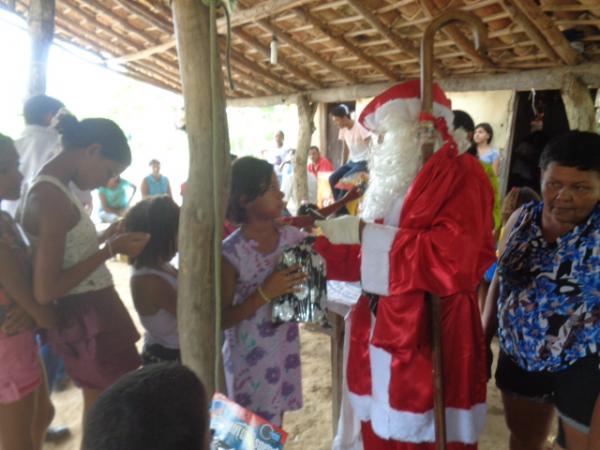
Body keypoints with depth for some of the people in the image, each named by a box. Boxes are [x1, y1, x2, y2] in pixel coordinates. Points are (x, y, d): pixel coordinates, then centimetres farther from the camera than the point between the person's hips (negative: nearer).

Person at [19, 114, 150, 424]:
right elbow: (45, 290, -23)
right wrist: (111, 249, -19)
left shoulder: (50, 189, 8)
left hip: (89, 315, 10)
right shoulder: (52, 198, -22)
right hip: (90, 321, -10)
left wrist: (102, 239, 9)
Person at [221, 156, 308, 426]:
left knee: (276, 427, 20)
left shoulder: (293, 237, -6)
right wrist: (265, 293, -26)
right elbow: (222, 319, -15)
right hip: (249, 359, -4)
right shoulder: (230, 253, -19)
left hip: (285, 351, 4)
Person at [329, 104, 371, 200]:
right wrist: (342, 167, 11)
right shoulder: (343, 130, 5)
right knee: (333, 178, -11)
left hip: (363, 162, -7)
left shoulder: (360, 128, -16)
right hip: (351, 162, 7)